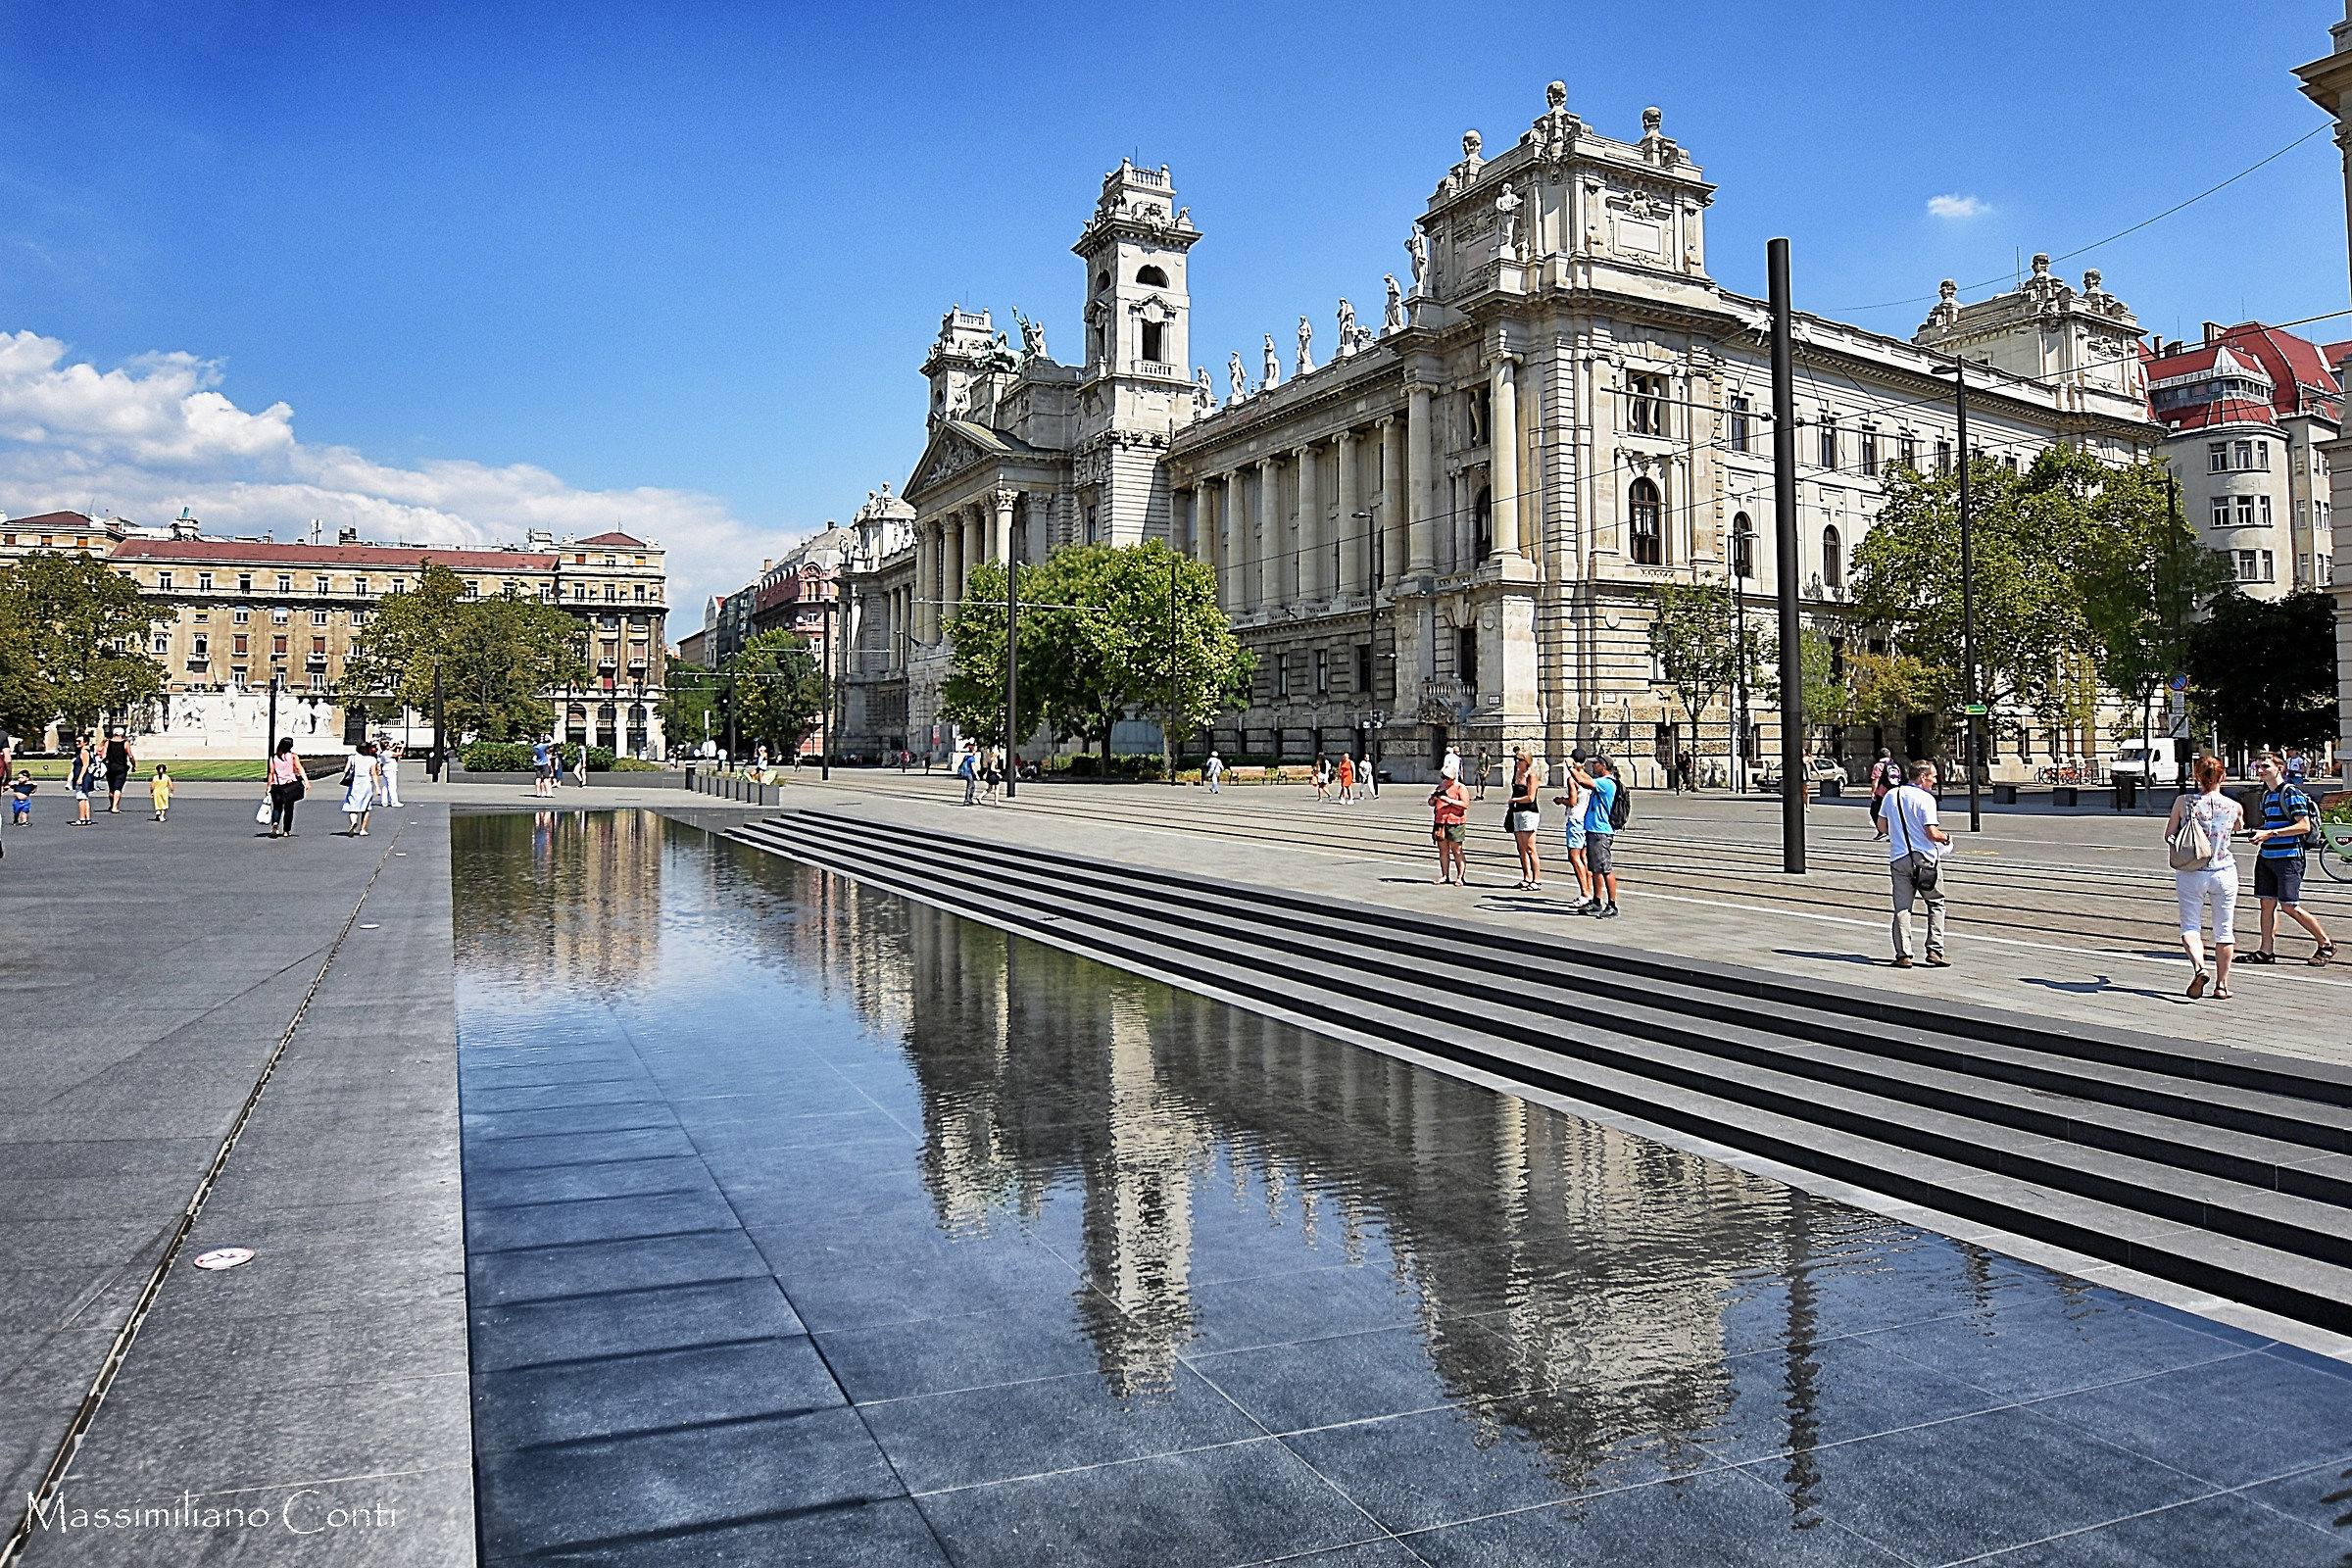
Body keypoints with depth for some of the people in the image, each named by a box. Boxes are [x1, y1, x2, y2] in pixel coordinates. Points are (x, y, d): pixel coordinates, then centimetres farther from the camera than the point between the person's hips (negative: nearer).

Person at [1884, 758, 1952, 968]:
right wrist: (1946, 837, 5)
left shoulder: (1891, 795, 8)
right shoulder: (1925, 798, -11)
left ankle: (1903, 955, 0)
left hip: (1898, 858, 4)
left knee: (1902, 907, 5)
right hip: (1924, 858, -4)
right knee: (1936, 903, 11)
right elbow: (1932, 834, -15)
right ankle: (1934, 950, 6)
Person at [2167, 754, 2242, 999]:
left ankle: (2199, 967, -17)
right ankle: (2221, 984, 16)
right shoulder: (2234, 807, -3)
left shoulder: (2183, 803, -8)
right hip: (2224, 872, 1)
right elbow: (2237, 830, 17)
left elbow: (2168, 837, -1)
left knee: (2190, 926, 8)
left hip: (2191, 874, -1)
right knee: (2224, 930, 11)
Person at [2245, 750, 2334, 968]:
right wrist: (2260, 832, 9)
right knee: (2267, 903, 5)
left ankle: (2325, 944, 11)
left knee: (2289, 906, -6)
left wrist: (2271, 833, -20)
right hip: (2266, 856, 8)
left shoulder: (2291, 792, -11)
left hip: (2288, 857, -8)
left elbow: (2305, 826, -17)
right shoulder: (2266, 794, 16)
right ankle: (2267, 951, 8)